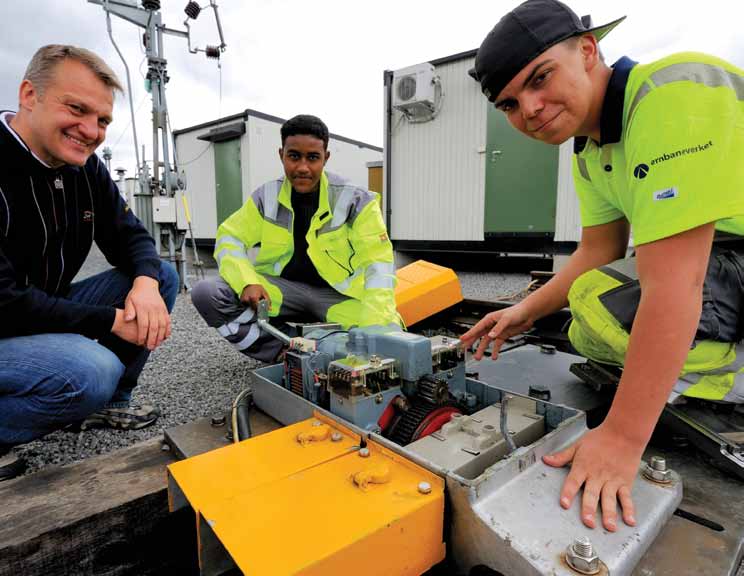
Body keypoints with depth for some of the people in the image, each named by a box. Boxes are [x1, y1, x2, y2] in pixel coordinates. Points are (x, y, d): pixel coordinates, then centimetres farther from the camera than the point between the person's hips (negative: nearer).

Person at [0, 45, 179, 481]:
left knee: (163, 275, -2)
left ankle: (110, 401, 10)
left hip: (49, 310, 8)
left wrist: (146, 283, -21)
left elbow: (128, 235, 1)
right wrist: (112, 321, -24)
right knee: (92, 372, -34)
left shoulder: (86, 167, -2)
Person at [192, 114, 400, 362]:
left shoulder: (355, 200, -10)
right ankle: (281, 353, -13)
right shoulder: (266, 196, -1)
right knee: (206, 293, -19)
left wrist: (375, 326, -29)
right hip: (280, 288, 3)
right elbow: (230, 238, 3)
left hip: (338, 293, -2)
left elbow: (377, 262, -14)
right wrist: (247, 282, -19)